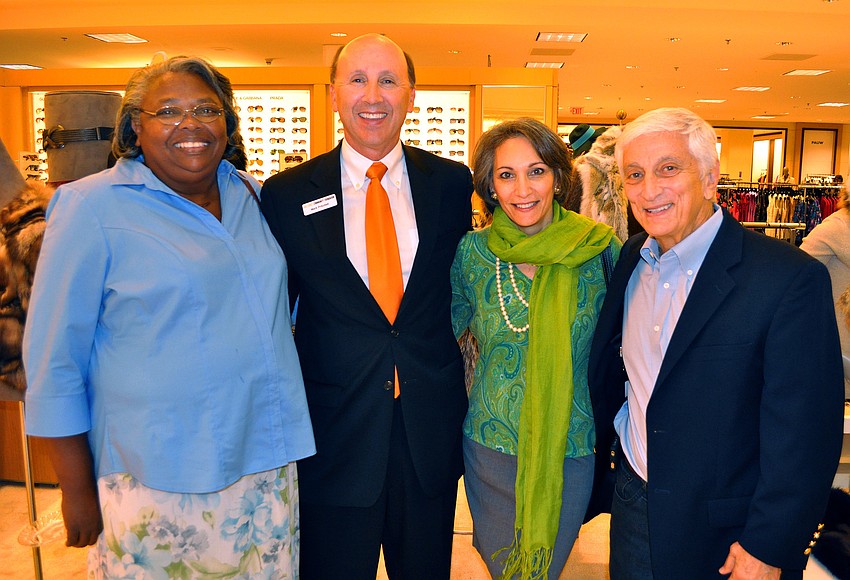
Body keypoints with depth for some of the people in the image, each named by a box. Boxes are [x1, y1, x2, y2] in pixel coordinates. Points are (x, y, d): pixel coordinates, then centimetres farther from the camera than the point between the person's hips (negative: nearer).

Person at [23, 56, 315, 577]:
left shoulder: (249, 195, 6)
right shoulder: (92, 207, -8)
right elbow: (55, 361, -6)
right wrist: (78, 491, -5)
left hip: (269, 460, 5)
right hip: (158, 481, -4)